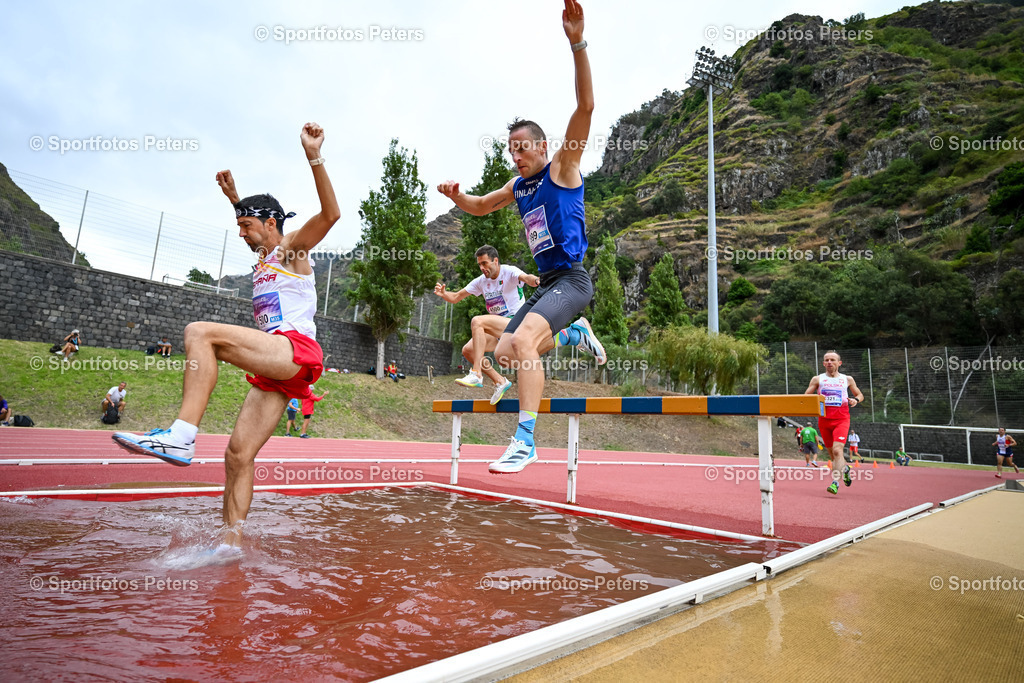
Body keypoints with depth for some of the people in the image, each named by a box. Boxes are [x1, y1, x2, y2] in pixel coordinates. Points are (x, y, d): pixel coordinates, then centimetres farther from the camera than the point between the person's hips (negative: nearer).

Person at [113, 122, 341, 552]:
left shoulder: (292, 248, 4)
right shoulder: (263, 257, 27)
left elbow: (330, 214, -13)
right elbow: (255, 221, 52)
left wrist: (314, 157, -19)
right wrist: (234, 197, 48)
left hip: (297, 351, -9)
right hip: (273, 368, 9)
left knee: (201, 332, -26)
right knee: (239, 452, 2)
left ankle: (181, 436, -33)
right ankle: (230, 540, 8)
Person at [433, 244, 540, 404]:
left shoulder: (509, 272, -8)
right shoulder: (481, 281, 9)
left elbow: (526, 278, -30)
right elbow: (455, 298, 10)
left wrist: (535, 280, -55)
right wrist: (443, 294, -12)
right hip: (497, 330, 7)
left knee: (477, 321, -29)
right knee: (467, 351, -8)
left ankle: (476, 374, -34)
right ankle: (500, 382, 2)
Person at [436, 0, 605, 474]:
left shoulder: (562, 167, -1)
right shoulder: (519, 186, 18)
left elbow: (585, 106, -14)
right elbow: (480, 207, 31)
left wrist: (577, 44, -26)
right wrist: (456, 196, 8)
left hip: (571, 279, -8)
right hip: (545, 283, 8)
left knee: (523, 339, -30)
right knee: (504, 352, 6)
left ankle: (525, 440, -28)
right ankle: (574, 334, 24)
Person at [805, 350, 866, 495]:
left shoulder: (847, 379, 9)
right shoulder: (817, 379, 7)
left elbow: (860, 395, 19)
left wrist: (856, 400, -4)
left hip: (841, 419, -2)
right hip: (824, 419, 2)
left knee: (837, 450, -18)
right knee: (831, 451, 12)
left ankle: (835, 482, -17)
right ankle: (845, 468, 43)